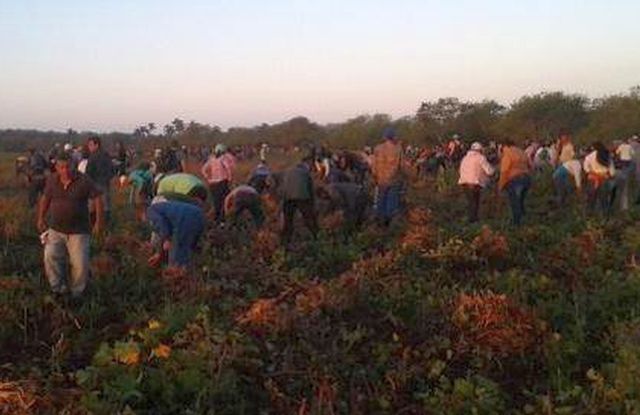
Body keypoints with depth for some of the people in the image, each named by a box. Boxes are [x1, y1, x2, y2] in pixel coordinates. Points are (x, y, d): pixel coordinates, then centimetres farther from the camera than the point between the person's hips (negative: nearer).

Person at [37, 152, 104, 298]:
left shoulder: (84, 181, -11)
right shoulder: (52, 180, 0)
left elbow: (97, 198, -5)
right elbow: (45, 198, 15)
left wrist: (99, 221, -8)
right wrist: (41, 218, 18)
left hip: (78, 231, -3)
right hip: (55, 230, 3)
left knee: (80, 264, -7)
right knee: (51, 257, -14)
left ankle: (76, 293, 13)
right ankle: (58, 289, 1)